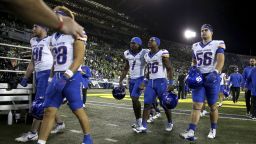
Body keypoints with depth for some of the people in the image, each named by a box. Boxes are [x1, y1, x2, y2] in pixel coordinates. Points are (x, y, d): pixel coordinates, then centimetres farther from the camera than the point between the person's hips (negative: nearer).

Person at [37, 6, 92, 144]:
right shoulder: (53, 37, 16)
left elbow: (79, 59, -15)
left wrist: (67, 76, -26)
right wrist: (54, 77, 18)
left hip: (72, 78, -6)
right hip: (57, 77, 7)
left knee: (78, 110, 4)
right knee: (49, 111, 2)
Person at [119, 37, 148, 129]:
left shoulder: (144, 53, -11)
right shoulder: (127, 54, 6)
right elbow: (126, 69, 15)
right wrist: (120, 81, 12)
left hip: (140, 79, -6)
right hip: (131, 79, 6)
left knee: (134, 98, -15)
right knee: (134, 99, 8)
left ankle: (139, 120, 1)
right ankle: (138, 121, 19)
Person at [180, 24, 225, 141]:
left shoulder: (218, 44, 0)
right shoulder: (196, 46, 15)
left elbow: (220, 61, -11)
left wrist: (215, 72, -27)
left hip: (212, 77, -3)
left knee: (212, 105, 8)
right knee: (196, 105, -5)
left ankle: (213, 129, 26)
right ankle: (191, 132, -11)